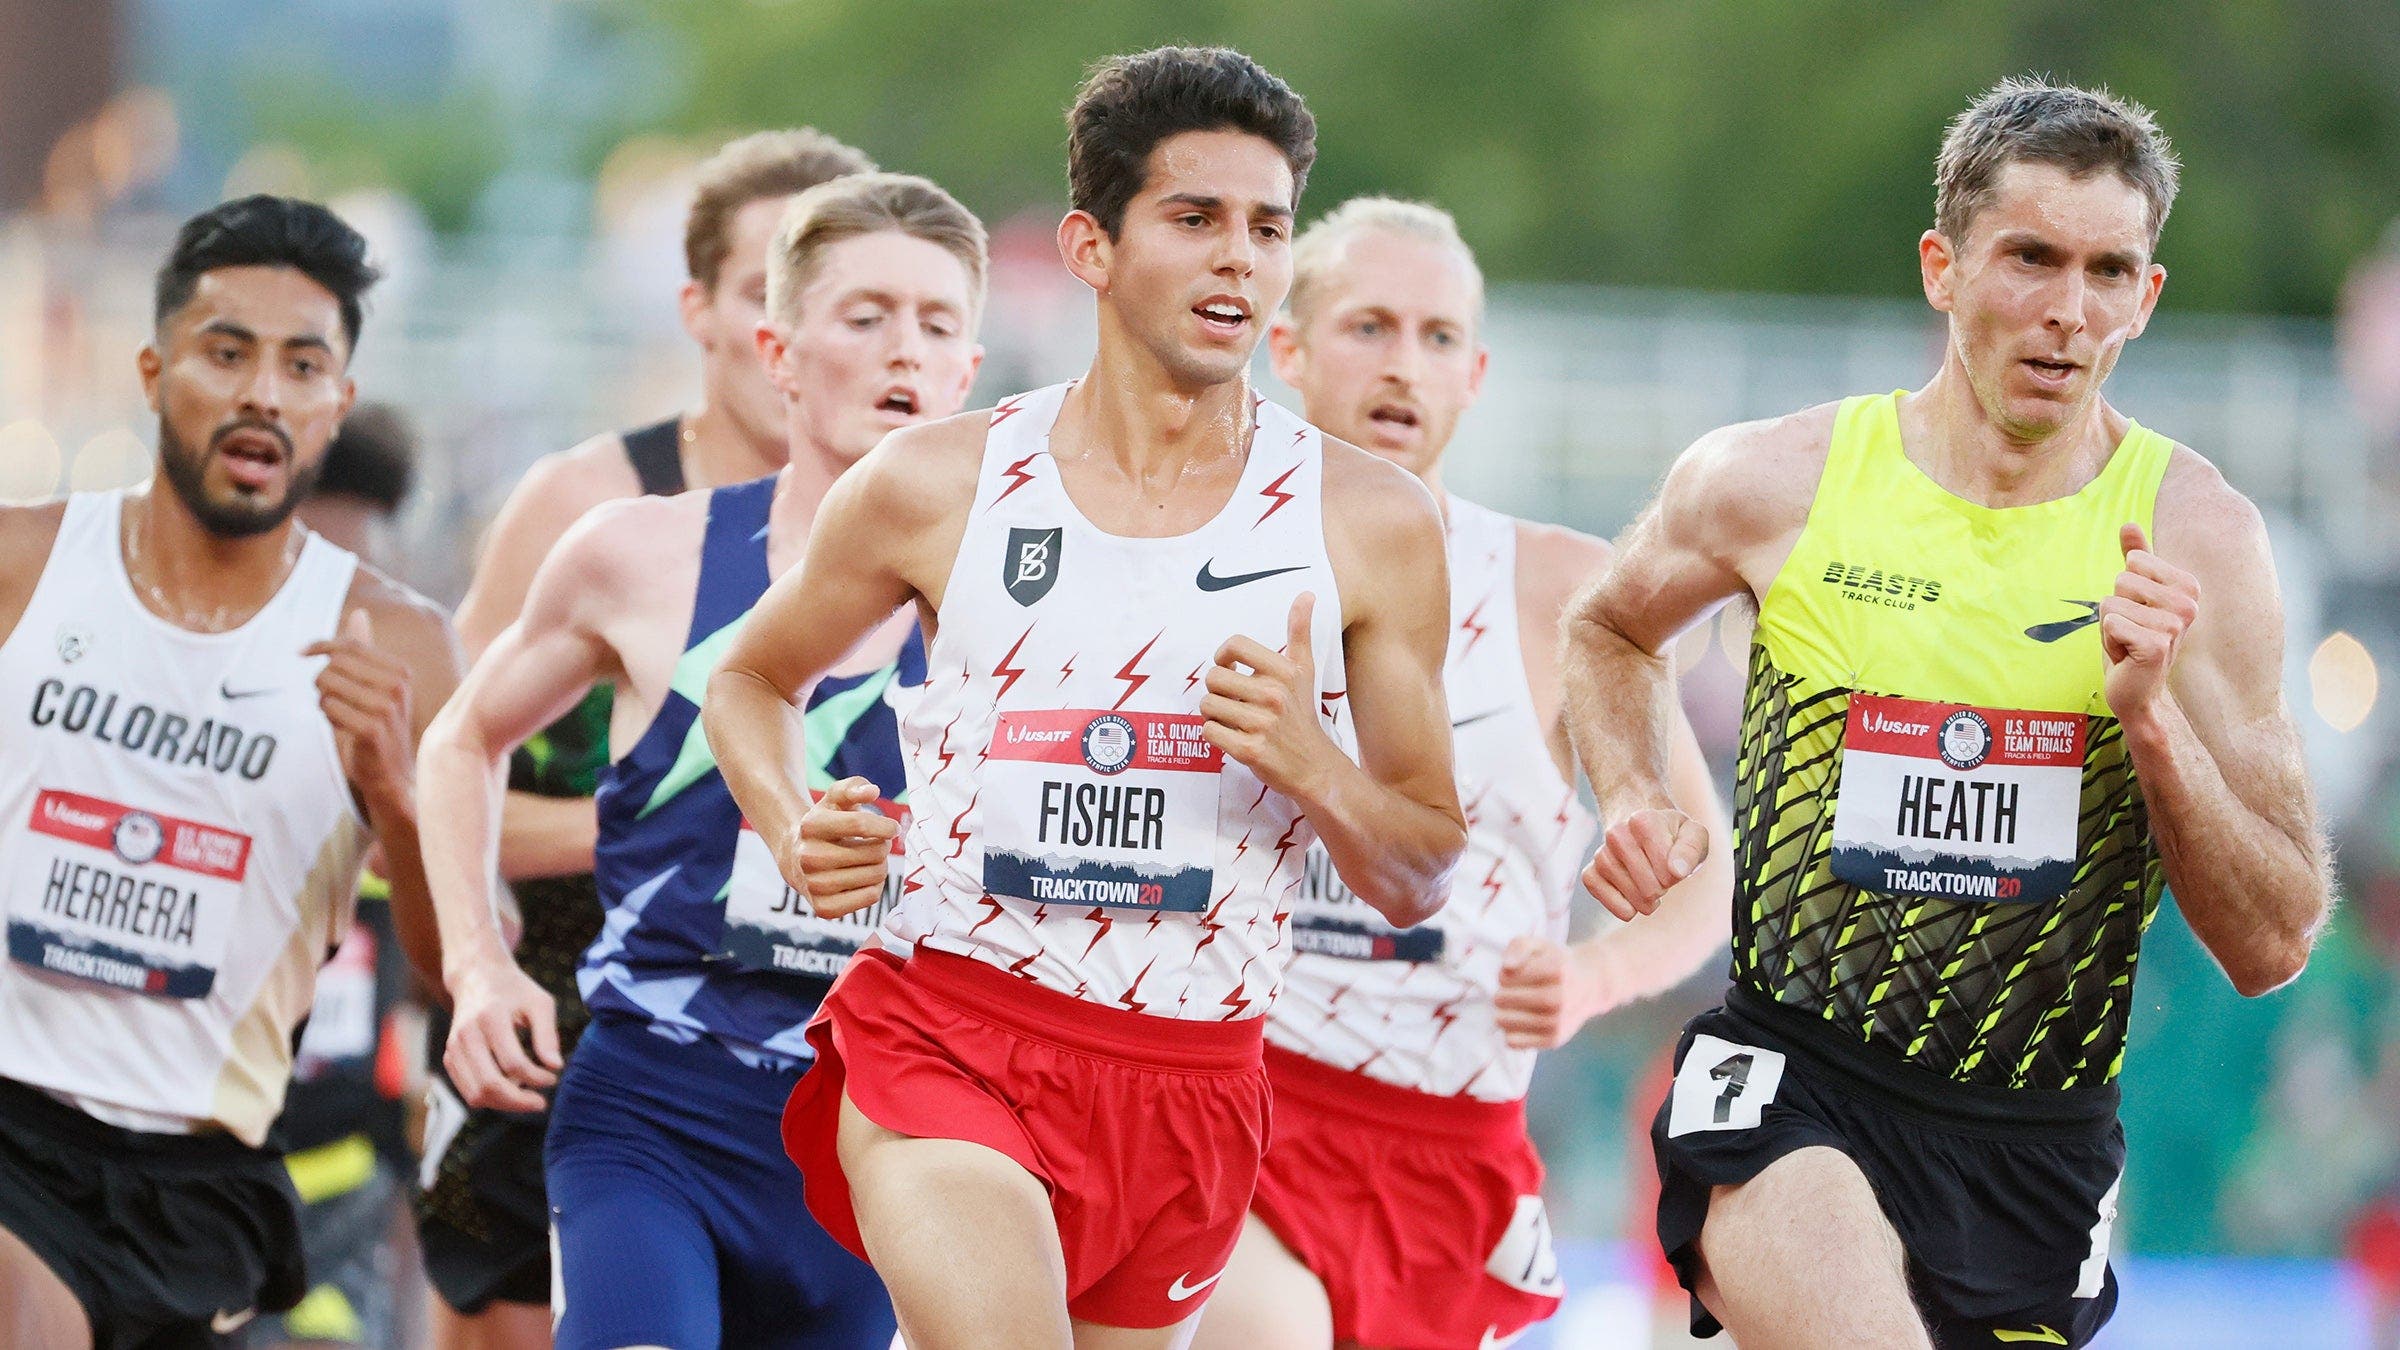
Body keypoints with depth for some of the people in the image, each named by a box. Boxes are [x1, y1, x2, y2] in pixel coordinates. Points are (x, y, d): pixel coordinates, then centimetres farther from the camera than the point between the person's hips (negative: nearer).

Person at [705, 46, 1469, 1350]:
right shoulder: (936, 484, 1)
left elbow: (1419, 884, 8)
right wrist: (797, 838, -2)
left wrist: (1309, 768, -13)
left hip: (1189, 1080, 3)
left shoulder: (1371, 525, 3)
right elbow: (751, 680, 18)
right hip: (943, 1034, -3)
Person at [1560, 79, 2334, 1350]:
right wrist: (1637, 804, 5)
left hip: (2034, 1143, 3)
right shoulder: (1773, 482, -1)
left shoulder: (2193, 537, -2)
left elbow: (2272, 944, -3)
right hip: (1789, 1088, -3)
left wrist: (2153, 719, -16)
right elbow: (1610, 631, 24)